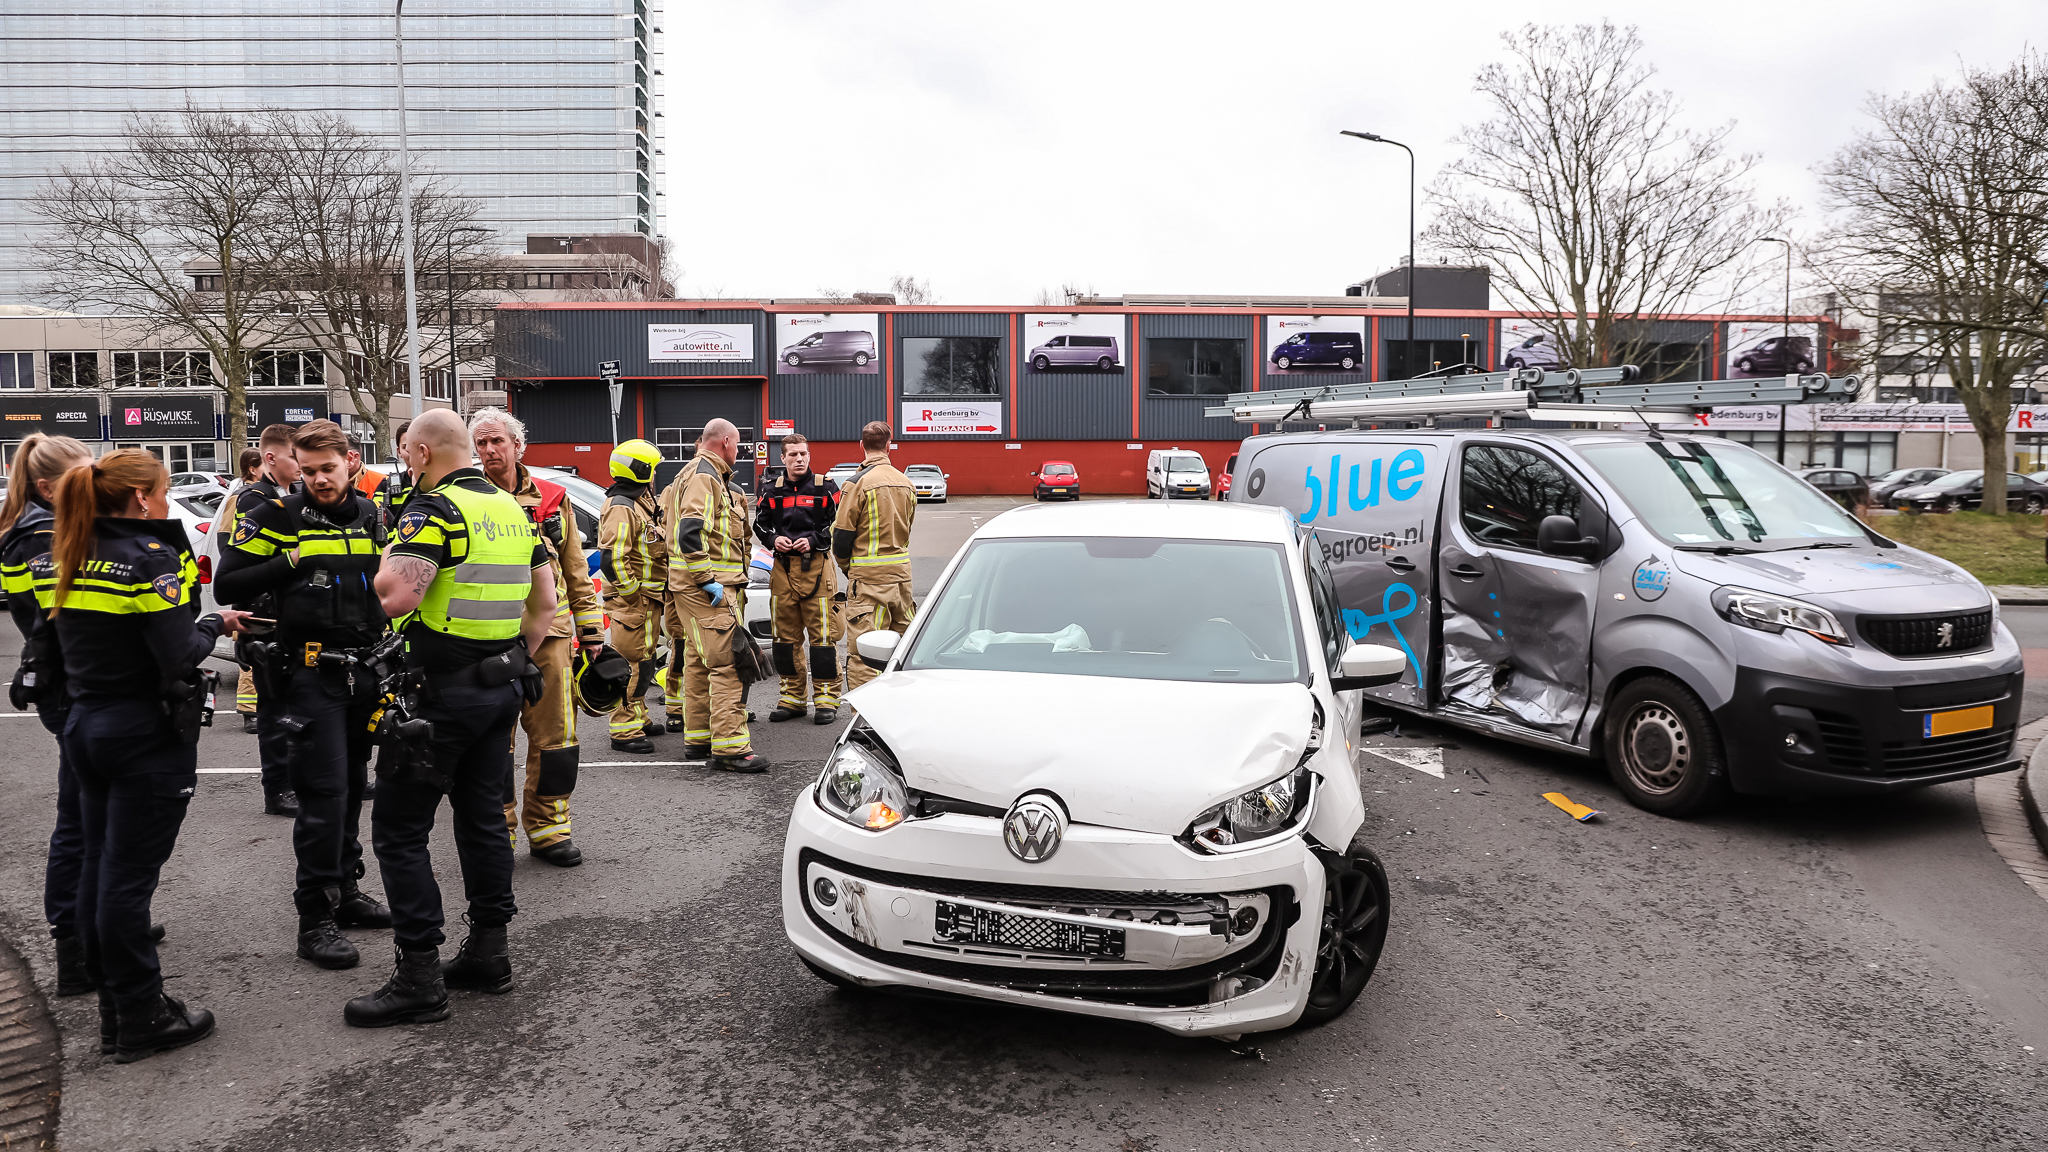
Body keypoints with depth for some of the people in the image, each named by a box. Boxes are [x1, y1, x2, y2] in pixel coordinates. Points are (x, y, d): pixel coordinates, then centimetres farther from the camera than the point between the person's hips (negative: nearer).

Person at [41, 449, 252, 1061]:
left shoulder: (73, 557, 8)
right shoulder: (150, 556, -15)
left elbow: (57, 651, 11)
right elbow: (178, 656, -22)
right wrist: (215, 625, -4)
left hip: (86, 727, 8)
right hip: (147, 734, -8)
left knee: (99, 868, 14)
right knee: (129, 876, -2)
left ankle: (115, 1008, 25)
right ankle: (142, 1019, 9)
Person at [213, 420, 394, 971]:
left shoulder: (371, 516, 10)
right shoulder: (278, 518, -5)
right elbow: (227, 585, -7)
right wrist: (291, 562, -15)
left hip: (364, 671, 6)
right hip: (310, 673, -5)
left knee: (352, 787, 15)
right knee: (324, 792, -9)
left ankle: (345, 891, 28)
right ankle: (315, 920, -1)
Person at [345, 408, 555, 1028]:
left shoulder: (436, 509, -14)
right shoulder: (514, 509, 11)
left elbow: (395, 598, -24)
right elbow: (544, 602, 15)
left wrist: (389, 554, -4)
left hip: (440, 691, -8)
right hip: (501, 688, 8)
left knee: (399, 829, 0)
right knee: (484, 817, 16)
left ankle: (419, 978, 2)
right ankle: (488, 952, 24)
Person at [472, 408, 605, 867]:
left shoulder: (552, 499, 10)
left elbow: (576, 571, 14)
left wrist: (591, 631, 11)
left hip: (549, 632, 2)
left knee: (555, 735, 4)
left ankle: (546, 829, 18)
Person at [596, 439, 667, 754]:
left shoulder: (641, 502, 16)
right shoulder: (621, 509, -17)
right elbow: (612, 560, -25)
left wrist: (656, 593, 20)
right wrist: (633, 592, -19)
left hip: (648, 599, 10)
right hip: (633, 601, -10)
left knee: (642, 662, 18)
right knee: (634, 663, -8)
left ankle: (638, 718, 30)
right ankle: (624, 731, -4)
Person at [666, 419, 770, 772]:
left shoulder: (707, 475, 21)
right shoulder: (703, 476, -13)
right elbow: (689, 532, -24)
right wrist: (708, 580, -22)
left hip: (702, 585, 11)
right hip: (707, 588, -11)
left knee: (700, 661, 16)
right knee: (727, 664, -12)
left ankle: (697, 738, 25)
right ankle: (730, 747, -13)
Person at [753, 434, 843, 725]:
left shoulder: (825, 488, 1)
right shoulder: (774, 491, 10)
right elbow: (760, 524, 16)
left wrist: (813, 540, -14)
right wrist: (773, 540, -4)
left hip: (816, 566, -4)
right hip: (783, 567, 4)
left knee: (822, 633, -4)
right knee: (785, 635, 8)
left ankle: (826, 698, 4)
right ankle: (793, 697, 18)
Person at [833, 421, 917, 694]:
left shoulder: (859, 482, -12)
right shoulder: (906, 482, 8)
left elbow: (841, 535, -8)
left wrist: (846, 565, 9)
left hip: (869, 578, -7)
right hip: (902, 570, 7)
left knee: (862, 652, -4)